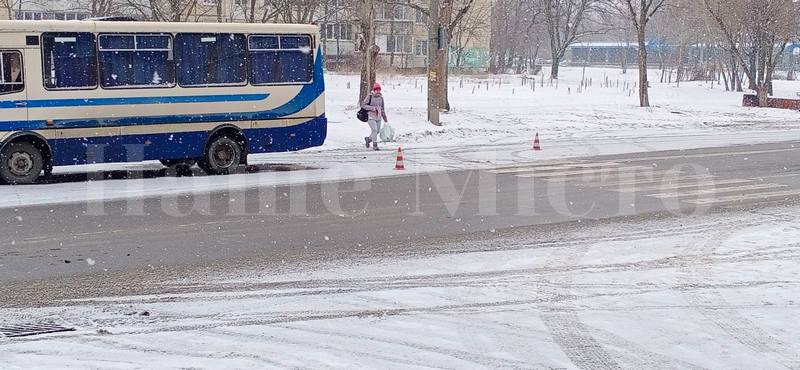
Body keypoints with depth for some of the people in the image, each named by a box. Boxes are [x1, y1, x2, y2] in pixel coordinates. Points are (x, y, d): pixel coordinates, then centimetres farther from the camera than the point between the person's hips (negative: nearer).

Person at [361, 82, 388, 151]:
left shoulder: (381, 98, 9)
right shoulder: (370, 97, -8)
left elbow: (382, 108, 19)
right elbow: (363, 105, -10)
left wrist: (385, 118, 20)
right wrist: (372, 108, -19)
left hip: (378, 117, 6)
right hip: (371, 117, -6)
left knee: (377, 131, 9)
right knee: (374, 130, -16)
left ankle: (368, 139, 36)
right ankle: (375, 145, -8)